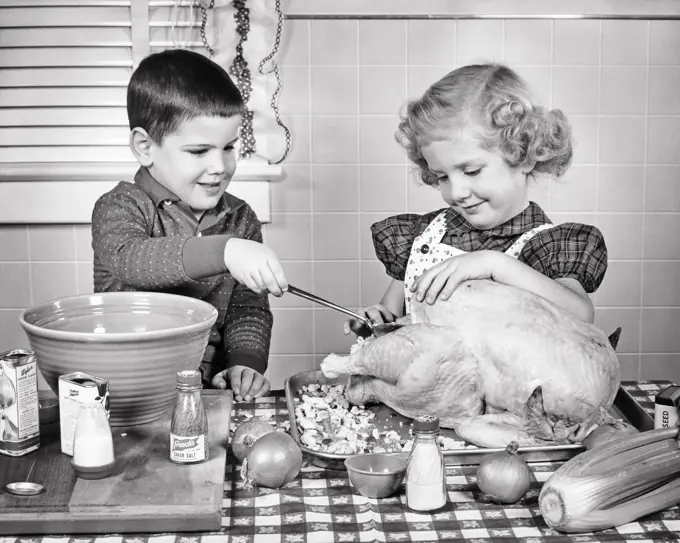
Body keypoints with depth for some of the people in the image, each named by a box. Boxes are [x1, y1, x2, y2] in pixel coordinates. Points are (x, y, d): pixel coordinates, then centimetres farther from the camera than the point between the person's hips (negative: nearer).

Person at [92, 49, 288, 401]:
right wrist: (223, 252, -41)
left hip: (210, 388, 4)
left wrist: (246, 362, -11)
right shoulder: (119, 208, -6)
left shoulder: (240, 220, 8)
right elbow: (129, 260, -28)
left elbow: (249, 307, 9)